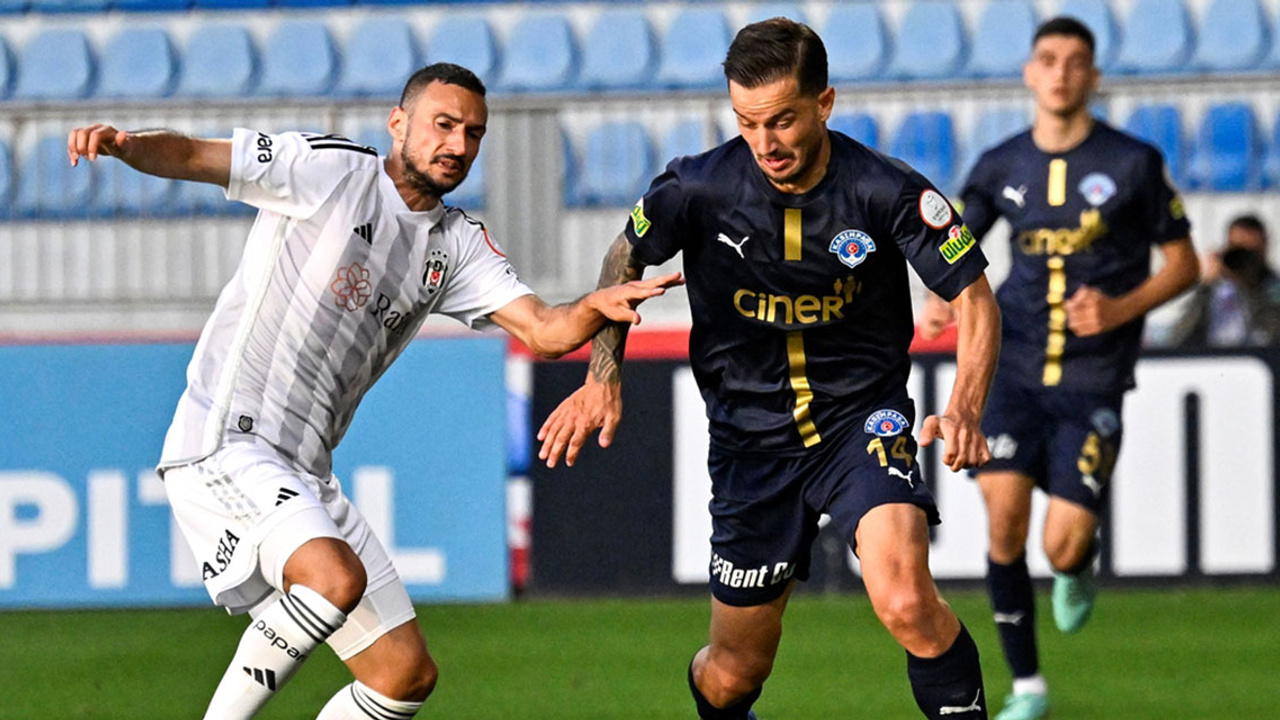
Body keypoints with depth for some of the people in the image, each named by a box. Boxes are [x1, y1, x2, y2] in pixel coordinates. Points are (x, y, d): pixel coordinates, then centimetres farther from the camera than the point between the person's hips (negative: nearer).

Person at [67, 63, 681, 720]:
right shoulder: (327, 168, -5)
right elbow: (189, 157, -11)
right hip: (223, 443, -8)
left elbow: (543, 331, 2)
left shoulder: (458, 244, 13)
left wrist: (597, 307, -20)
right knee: (337, 578, -33)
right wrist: (124, 144, -33)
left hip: (303, 478, 8)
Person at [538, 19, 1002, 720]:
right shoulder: (698, 188, -12)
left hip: (863, 420, -2)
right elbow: (625, 260, 8)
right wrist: (603, 375, -3)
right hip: (750, 438, 2)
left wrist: (964, 410, -25)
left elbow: (975, 299, -9)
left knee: (905, 603, -30)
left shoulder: (887, 191, -17)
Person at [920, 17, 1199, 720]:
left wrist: (1122, 309, -14)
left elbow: (1182, 262, 4)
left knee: (1062, 549, -11)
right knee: (1003, 516, -12)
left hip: (1093, 380, -2)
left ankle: (1080, 570, 29)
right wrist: (943, 297, -4)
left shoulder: (1134, 163, -4)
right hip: (1015, 370, 2)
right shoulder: (1000, 167, 4)